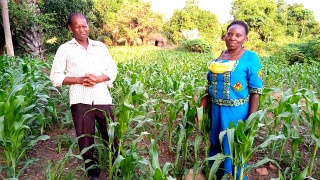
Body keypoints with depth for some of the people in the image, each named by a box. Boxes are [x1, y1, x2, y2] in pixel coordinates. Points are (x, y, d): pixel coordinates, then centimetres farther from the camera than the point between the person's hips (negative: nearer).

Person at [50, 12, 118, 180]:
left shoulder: (100, 46, 12)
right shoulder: (64, 49, 5)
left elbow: (113, 69, 10)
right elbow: (55, 76, 2)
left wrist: (98, 78, -10)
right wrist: (79, 80, -12)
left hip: (102, 98, 2)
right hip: (80, 101, -1)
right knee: (85, 138, 8)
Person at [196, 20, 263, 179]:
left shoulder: (250, 57, -9)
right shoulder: (218, 57, 5)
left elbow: (255, 91, -10)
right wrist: (201, 108, 8)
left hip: (236, 112, -5)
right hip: (216, 110, 5)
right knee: (215, 146, 20)